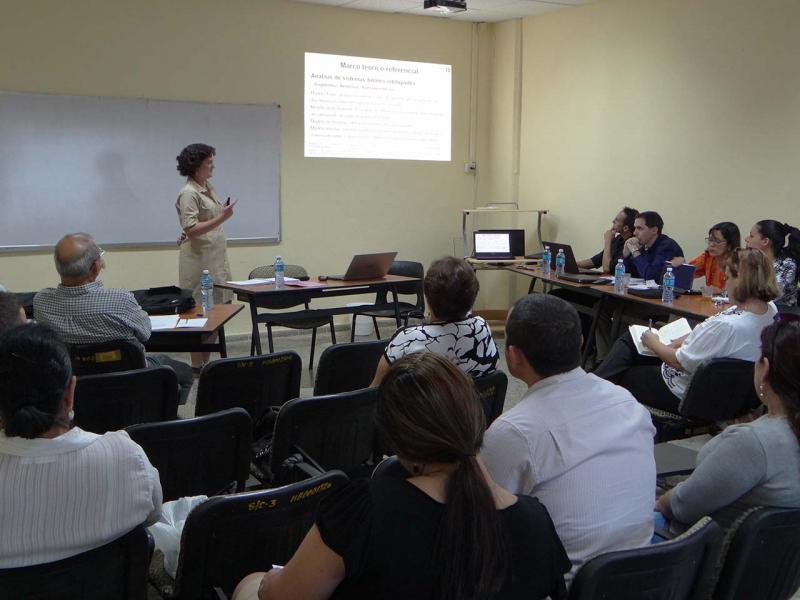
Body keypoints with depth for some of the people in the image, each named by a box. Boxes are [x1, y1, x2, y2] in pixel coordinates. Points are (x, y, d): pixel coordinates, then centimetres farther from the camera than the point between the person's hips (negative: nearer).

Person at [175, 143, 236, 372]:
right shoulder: (189, 193, -14)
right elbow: (191, 230, -21)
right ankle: (196, 366, 3)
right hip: (199, 259, -9)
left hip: (215, 257, 9)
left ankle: (206, 361, 17)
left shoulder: (208, 187, 12)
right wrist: (222, 218, -26)